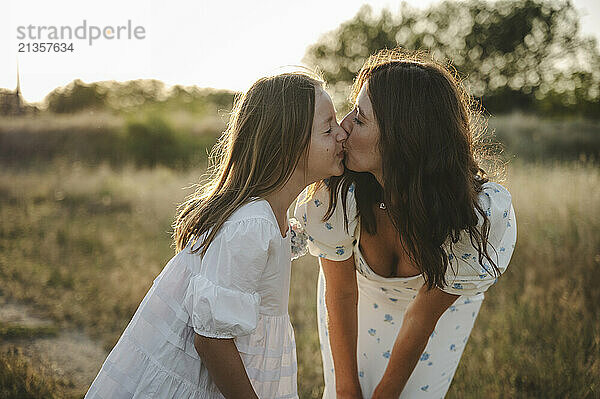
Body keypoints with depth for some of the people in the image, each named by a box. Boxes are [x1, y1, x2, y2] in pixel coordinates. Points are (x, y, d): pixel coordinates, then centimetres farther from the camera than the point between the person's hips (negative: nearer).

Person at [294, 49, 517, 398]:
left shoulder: (487, 213, -38)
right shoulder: (335, 197, -36)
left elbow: (423, 317, -23)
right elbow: (341, 295, -19)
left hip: (444, 295, 0)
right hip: (365, 291, 1)